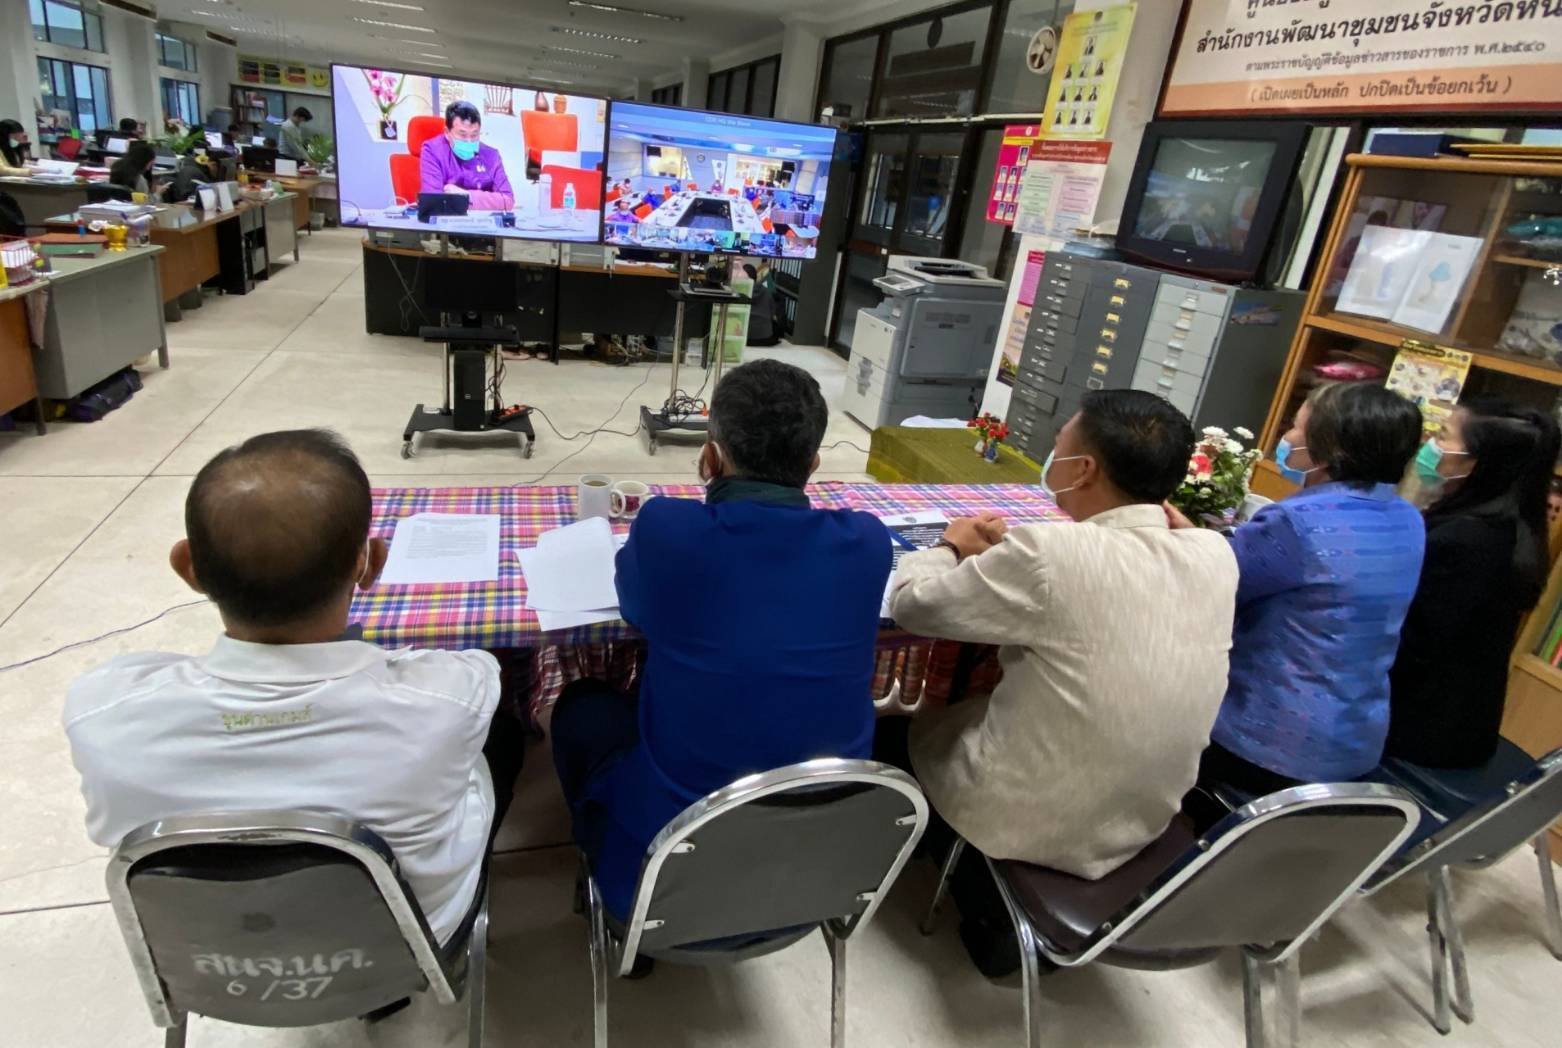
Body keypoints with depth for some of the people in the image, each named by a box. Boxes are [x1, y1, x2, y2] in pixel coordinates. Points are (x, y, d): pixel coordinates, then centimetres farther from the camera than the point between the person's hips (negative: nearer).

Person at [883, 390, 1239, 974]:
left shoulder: (1052, 553, -29)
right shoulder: (1216, 556, -9)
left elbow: (913, 603, -15)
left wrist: (953, 547, 4)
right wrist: (1006, 555, 8)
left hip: (1026, 822, -6)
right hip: (1141, 824, 6)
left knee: (891, 727, 20)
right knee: (970, 706, 28)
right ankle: (1006, 908, 30)